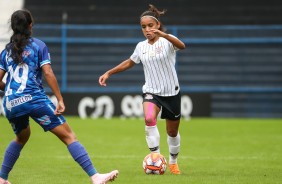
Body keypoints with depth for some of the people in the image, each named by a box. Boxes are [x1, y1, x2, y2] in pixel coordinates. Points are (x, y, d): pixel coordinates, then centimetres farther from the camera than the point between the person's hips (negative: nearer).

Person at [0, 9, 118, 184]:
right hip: (34, 99, -5)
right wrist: (60, 100, -9)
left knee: (21, 137, 33)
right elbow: (48, 73, -8)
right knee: (69, 136, -7)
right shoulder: (38, 45, 3)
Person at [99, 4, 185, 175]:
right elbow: (129, 62, 21)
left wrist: (163, 34, -51)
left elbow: (181, 45, -34)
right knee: (149, 118, -30)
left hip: (171, 92, -2)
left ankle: (173, 162, 37)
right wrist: (109, 73, 15)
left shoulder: (167, 41, -11)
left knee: (173, 132, 11)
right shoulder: (141, 47, 3)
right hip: (151, 92, 2)